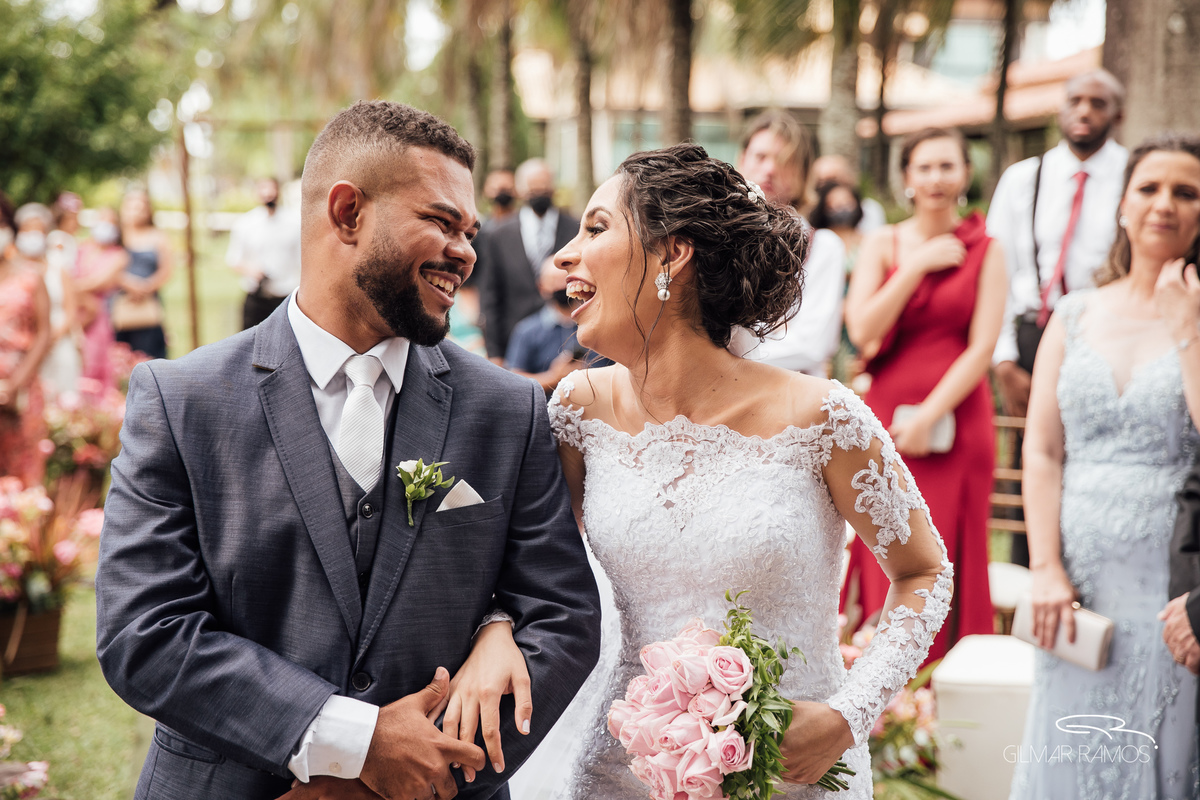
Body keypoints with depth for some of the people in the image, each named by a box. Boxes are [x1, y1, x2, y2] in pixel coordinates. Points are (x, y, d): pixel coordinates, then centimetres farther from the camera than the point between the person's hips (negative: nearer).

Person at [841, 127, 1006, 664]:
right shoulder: (883, 244, 9)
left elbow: (982, 348, -3)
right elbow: (863, 331, -4)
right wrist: (918, 266, -7)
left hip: (957, 416, -1)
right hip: (886, 414, 1)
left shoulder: (985, 250, 4)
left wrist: (928, 417, -11)